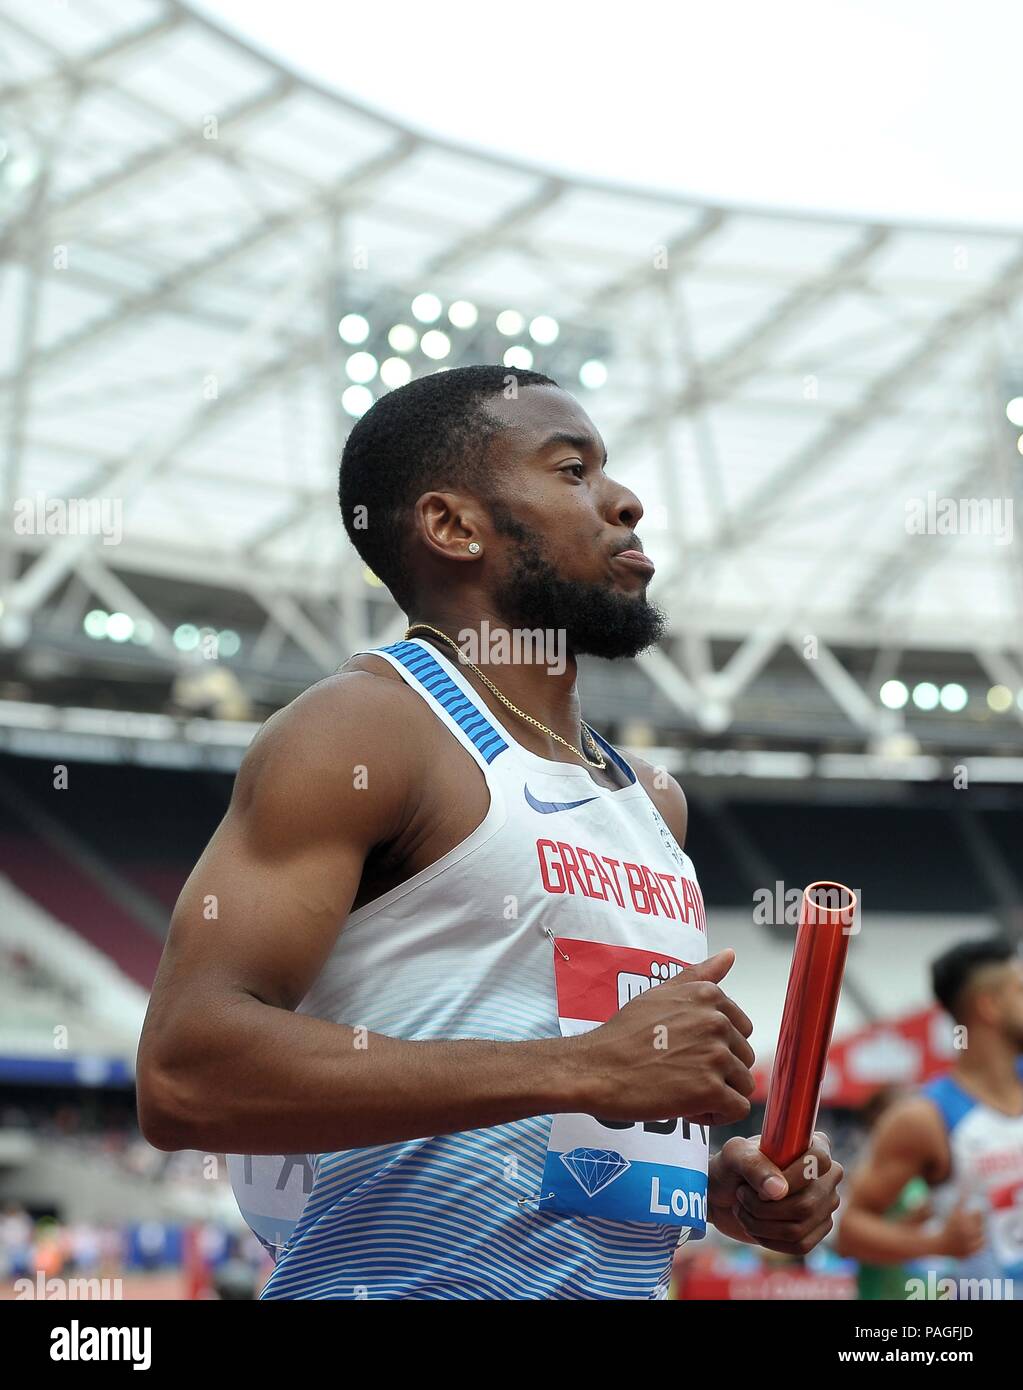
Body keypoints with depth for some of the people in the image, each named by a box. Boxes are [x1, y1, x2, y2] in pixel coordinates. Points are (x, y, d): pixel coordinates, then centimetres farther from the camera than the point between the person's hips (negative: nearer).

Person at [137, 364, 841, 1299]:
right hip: (409, 1279, -7)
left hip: (623, 1279, 7)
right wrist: (588, 1067, -24)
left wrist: (719, 1186, 5)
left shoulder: (655, 800, 14)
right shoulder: (366, 725, -10)